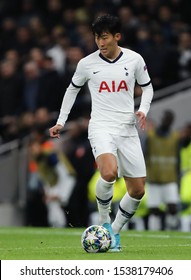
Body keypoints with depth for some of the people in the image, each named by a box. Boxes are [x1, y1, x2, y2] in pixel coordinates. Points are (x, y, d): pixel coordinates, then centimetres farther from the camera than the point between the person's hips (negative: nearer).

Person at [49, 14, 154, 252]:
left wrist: (143, 110, -3)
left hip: (128, 129, 3)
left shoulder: (134, 60, 1)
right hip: (101, 127, -3)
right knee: (109, 172, -31)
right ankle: (104, 221, -8)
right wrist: (61, 122, 13)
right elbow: (72, 89, 16)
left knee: (138, 190, 2)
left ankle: (114, 232, 22)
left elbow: (147, 87, 15)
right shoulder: (87, 63, -1)